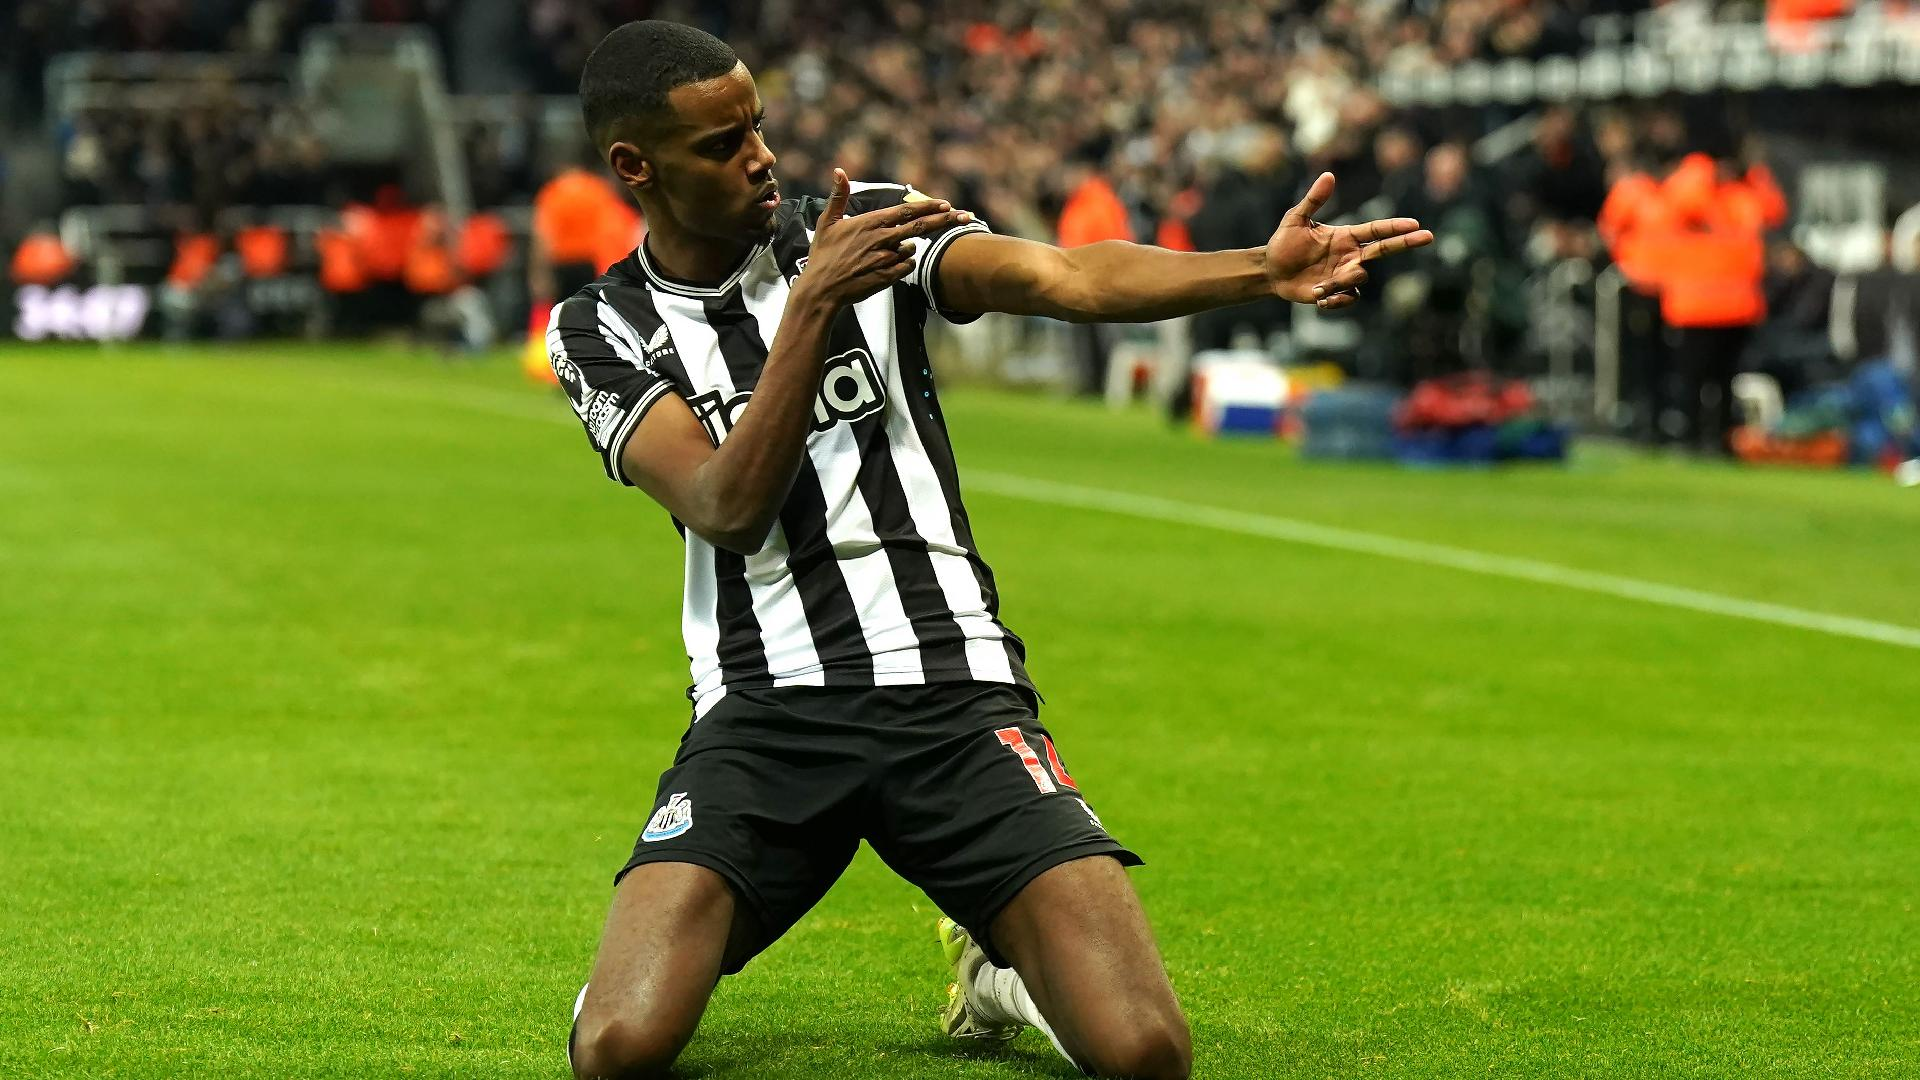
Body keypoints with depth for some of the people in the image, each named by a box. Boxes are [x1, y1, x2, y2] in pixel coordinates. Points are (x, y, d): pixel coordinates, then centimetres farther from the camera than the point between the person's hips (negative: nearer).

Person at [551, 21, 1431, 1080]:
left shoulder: (866, 224, 6)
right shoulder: (602, 328, 5)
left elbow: (1064, 277, -11)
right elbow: (729, 508, -11)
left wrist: (1260, 269, -27)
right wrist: (815, 305, -20)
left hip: (951, 691, 1)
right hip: (763, 709, -1)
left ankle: (1002, 969, 19)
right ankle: (674, 947, 14)